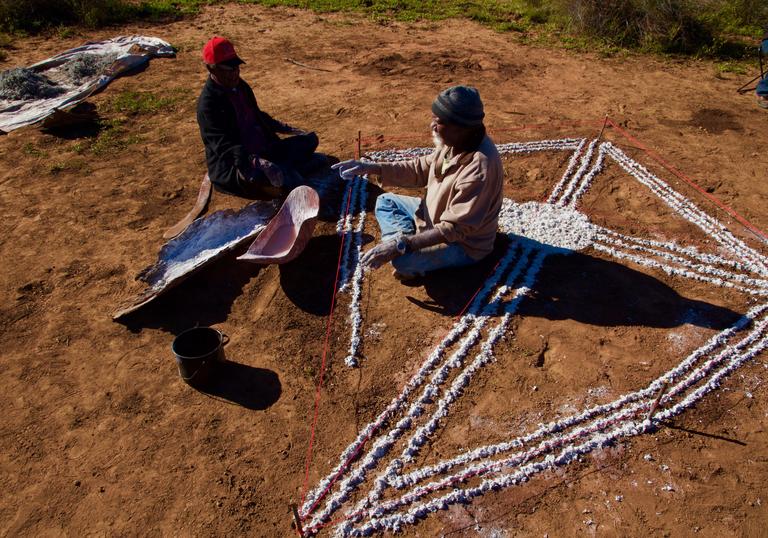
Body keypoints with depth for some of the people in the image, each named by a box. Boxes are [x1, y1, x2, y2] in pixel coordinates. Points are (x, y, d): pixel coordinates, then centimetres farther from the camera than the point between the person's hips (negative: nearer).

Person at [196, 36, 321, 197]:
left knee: (310, 139, 4)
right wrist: (257, 162, -42)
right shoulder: (208, 104, -17)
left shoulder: (240, 86, 10)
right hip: (231, 165, -9)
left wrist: (288, 129, 18)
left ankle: (284, 169, -14)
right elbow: (223, 145, -28)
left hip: (264, 151, 9)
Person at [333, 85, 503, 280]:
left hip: (465, 243, -8)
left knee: (403, 259, -31)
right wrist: (369, 167, -5)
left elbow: (454, 229, -32)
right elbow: (421, 170, 3)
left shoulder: (479, 170, -36)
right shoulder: (454, 141, -11)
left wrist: (401, 245, -34)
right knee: (385, 202, 12)